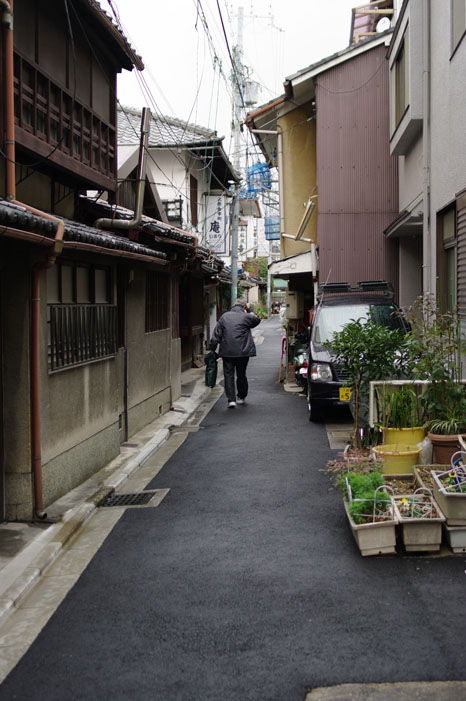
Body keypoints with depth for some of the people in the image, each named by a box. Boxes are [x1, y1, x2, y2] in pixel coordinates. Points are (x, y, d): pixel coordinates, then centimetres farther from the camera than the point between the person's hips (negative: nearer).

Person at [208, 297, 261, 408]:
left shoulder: (224, 316, 5)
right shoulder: (246, 317, -4)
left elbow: (216, 334, 5)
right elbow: (257, 320, 17)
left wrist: (212, 348, 10)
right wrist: (250, 311, 22)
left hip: (227, 352, 1)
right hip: (243, 352, -1)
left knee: (228, 375, 1)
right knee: (241, 375, 14)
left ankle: (231, 399, -9)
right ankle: (241, 397, 26)